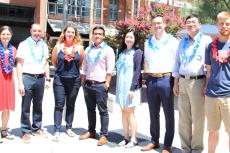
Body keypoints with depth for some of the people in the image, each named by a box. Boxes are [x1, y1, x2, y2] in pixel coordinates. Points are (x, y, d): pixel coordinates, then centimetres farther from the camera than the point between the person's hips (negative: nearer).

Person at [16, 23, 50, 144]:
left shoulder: (44, 46, 10)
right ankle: (26, 132, 12)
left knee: (38, 106, 13)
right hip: (27, 77, -4)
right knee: (25, 107, 1)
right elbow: (19, 64, -5)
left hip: (40, 78, 4)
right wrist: (20, 83, -11)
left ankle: (36, 128, 25)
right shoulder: (24, 44, -2)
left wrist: (47, 79, 9)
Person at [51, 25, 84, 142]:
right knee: (59, 105, -1)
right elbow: (54, 61, 8)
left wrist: (74, 70, 7)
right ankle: (57, 131, 4)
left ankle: (69, 128, 25)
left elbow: (81, 63, 8)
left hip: (74, 80, 1)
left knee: (70, 105, 12)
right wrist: (61, 69, 11)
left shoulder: (79, 47, 0)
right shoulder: (58, 46, -1)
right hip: (60, 79, -1)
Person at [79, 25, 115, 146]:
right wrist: (83, 82, 11)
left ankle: (103, 135, 6)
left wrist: (106, 84, -14)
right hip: (88, 84, 6)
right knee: (90, 109, 14)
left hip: (100, 85, -6)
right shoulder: (88, 49, 14)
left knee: (103, 111, 0)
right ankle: (91, 131, 26)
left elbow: (110, 69, -9)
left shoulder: (108, 50, -3)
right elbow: (84, 67, 17)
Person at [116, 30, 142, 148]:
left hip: (130, 87, -6)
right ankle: (126, 138, 16)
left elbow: (137, 71, -11)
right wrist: (118, 87, 10)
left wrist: (132, 88, -18)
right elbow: (119, 70, 15)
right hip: (121, 87, 6)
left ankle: (133, 139, 8)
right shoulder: (122, 52, 14)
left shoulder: (137, 52, -4)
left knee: (130, 113, -2)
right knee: (124, 113, 8)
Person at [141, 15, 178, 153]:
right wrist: (147, 78, 15)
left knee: (169, 114, 4)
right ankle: (154, 141, 26)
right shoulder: (148, 42, 14)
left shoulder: (172, 41, 0)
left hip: (166, 79, -4)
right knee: (153, 113, 12)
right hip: (151, 80, 5)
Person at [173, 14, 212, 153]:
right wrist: (176, 83, 10)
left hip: (198, 82, -5)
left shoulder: (206, 40, -2)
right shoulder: (182, 42, 14)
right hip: (183, 81, 5)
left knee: (198, 118, 2)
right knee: (184, 118, 9)